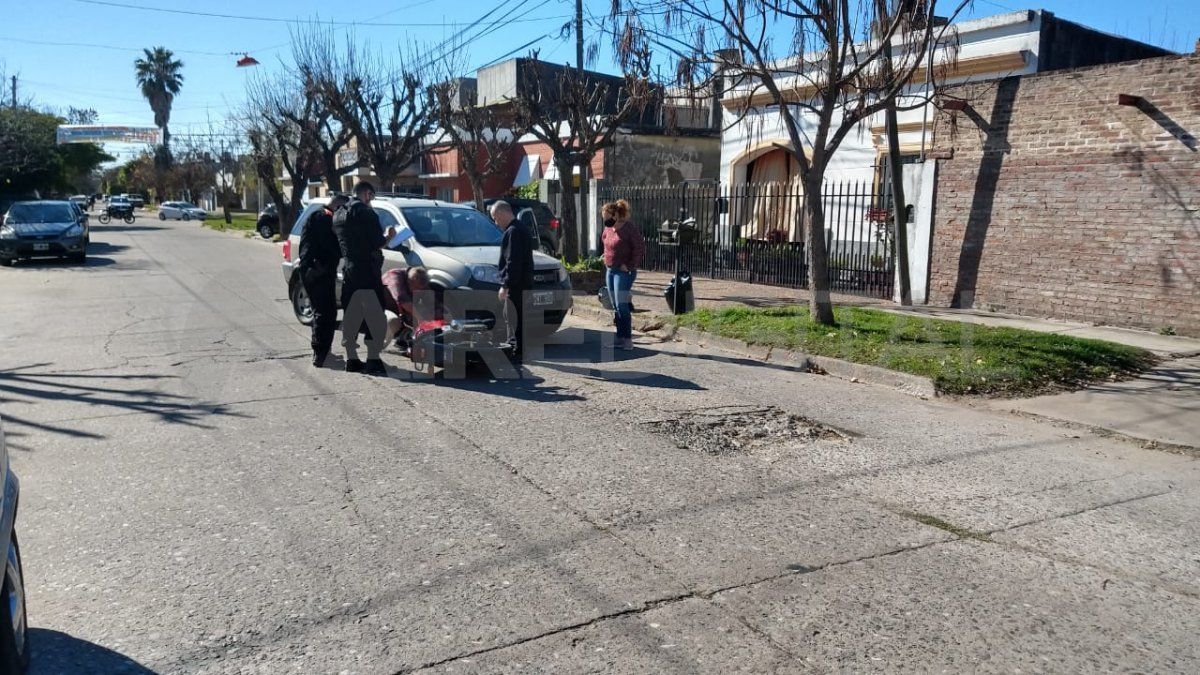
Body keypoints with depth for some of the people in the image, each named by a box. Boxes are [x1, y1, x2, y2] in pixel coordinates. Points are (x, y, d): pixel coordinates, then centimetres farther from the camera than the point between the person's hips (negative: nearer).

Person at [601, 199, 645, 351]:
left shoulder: (629, 228, -15)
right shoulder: (608, 228, 8)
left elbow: (640, 247, -15)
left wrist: (631, 266, -16)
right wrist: (607, 260, 13)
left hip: (624, 272, -8)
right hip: (610, 270, 8)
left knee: (622, 306, -12)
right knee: (616, 307, 9)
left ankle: (627, 340, -7)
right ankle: (620, 338, 15)